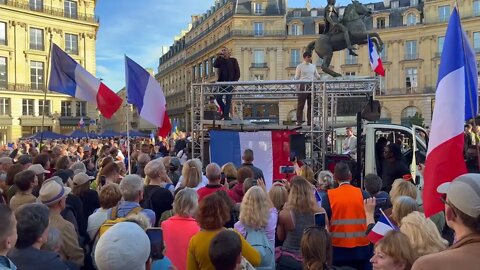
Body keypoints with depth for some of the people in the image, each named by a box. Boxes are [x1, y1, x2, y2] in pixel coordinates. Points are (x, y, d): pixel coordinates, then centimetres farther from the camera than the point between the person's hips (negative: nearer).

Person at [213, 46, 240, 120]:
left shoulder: (233, 60, 8)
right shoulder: (220, 60, 15)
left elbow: (237, 72, 3)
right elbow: (215, 65, -6)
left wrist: (234, 81, -8)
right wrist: (218, 57, -11)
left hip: (230, 83, -3)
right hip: (221, 82, 3)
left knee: (228, 99, -5)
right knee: (218, 98, -4)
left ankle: (226, 115, -1)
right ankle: (224, 112, 14)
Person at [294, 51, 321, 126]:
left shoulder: (313, 66, 15)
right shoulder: (300, 66, 2)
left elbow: (317, 76, 19)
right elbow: (296, 77, 1)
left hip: (311, 86, 5)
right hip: (303, 86, -5)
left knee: (311, 105, 7)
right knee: (300, 105, -5)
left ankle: (309, 121, 13)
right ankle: (299, 121, -1)